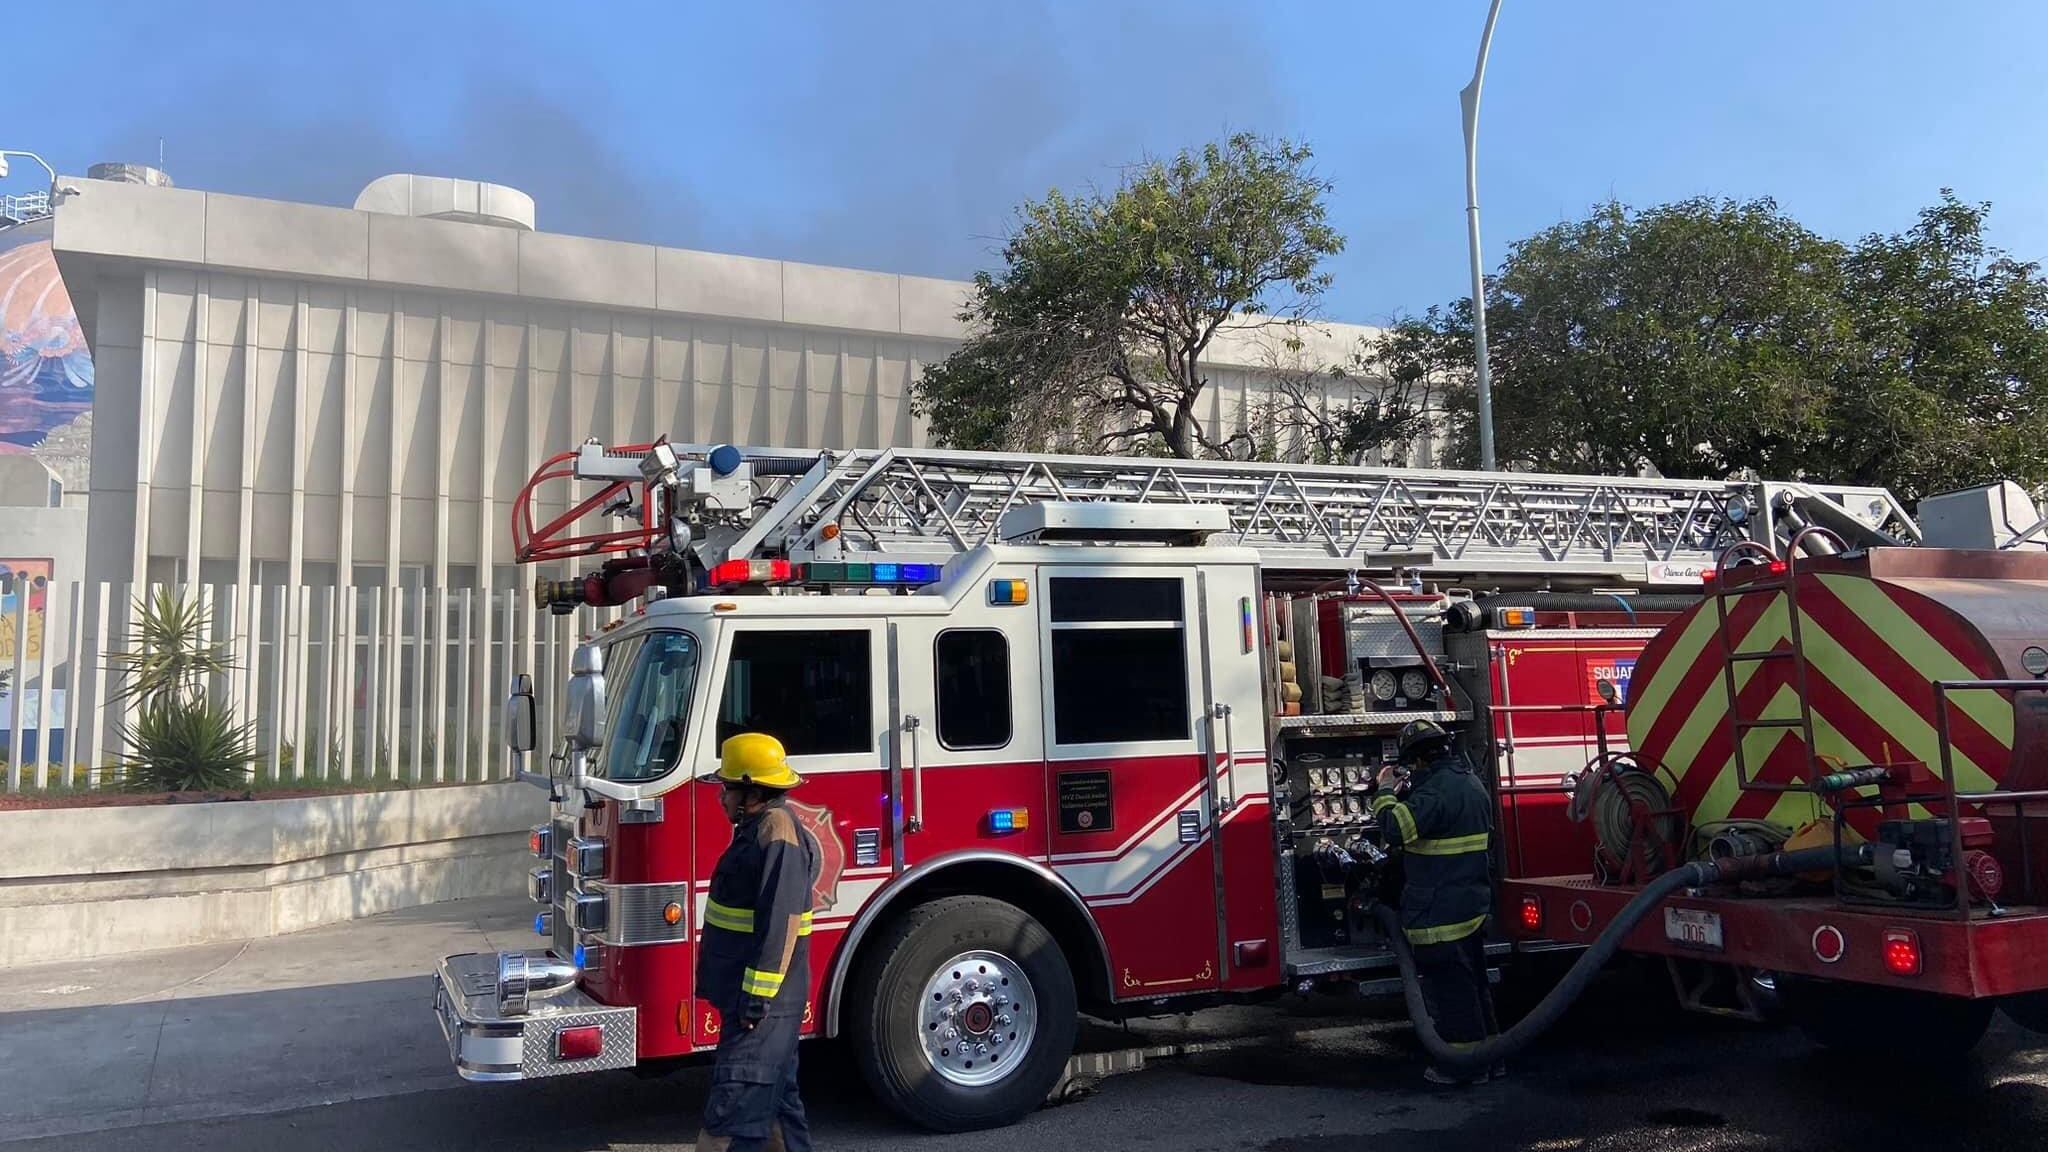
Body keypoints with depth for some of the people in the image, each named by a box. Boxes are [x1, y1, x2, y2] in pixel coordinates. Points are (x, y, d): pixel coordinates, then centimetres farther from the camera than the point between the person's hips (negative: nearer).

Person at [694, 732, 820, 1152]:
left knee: (733, 1106, -7)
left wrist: (758, 997, -24)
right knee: (774, 1092, 16)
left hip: (762, 998, -10)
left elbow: (780, 924, -25)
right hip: (748, 994, 11)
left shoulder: (779, 836, -20)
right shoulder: (757, 830, 13)